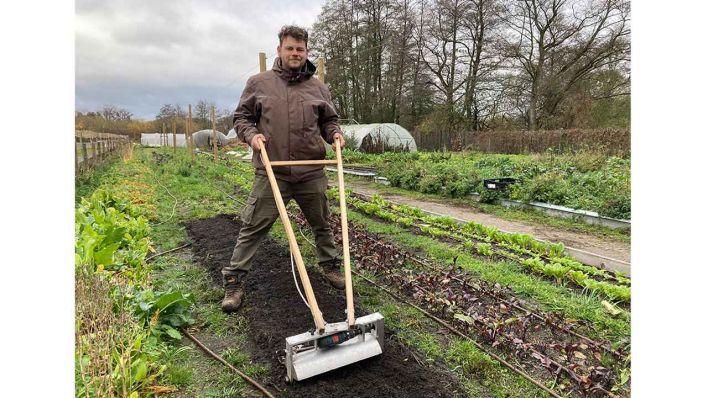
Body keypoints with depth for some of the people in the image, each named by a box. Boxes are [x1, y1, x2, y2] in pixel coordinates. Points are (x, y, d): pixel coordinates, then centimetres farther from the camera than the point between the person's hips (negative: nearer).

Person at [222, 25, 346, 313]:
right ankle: (234, 280, 13)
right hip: (271, 173, -2)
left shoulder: (318, 88, 9)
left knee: (321, 224, 16)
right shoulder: (259, 83, 3)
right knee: (253, 227, 1)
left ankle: (330, 265, 37)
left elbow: (329, 120, 18)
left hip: (312, 173, 3)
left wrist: (334, 134, -3)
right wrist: (251, 134, -11)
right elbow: (241, 117, 9)